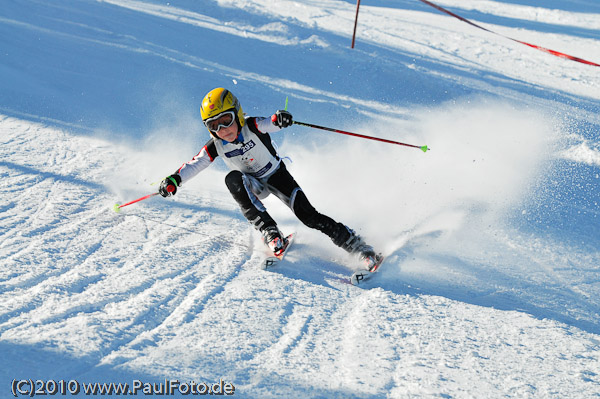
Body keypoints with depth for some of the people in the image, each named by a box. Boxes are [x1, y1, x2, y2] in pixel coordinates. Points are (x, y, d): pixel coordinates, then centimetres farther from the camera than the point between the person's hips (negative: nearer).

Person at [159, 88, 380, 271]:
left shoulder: (252, 127, -26)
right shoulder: (216, 147, -17)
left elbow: (270, 123, -44)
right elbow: (194, 165, -19)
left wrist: (279, 118, -68)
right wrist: (174, 180, -38)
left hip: (277, 175, -2)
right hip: (254, 185, 2)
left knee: (309, 216, -16)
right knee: (233, 179, -32)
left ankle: (356, 245, -5)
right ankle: (269, 231, -32)